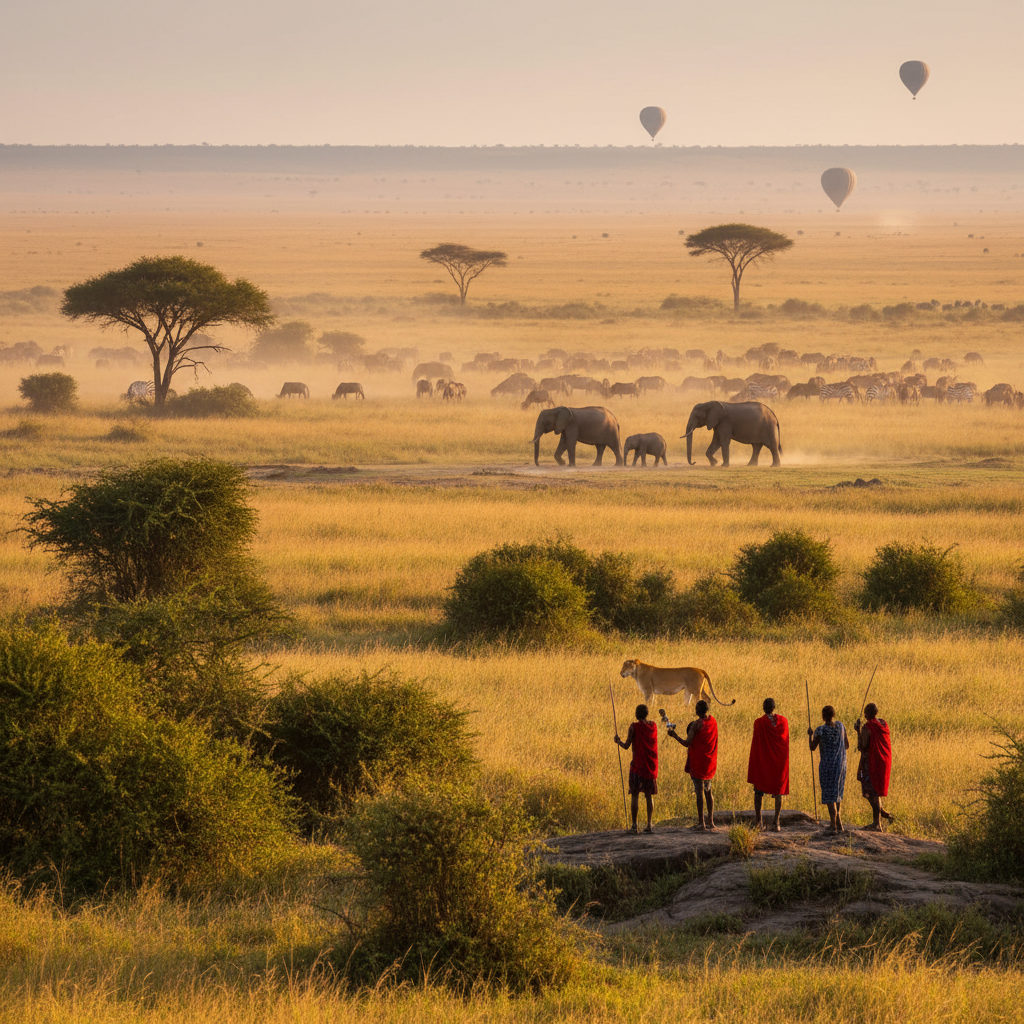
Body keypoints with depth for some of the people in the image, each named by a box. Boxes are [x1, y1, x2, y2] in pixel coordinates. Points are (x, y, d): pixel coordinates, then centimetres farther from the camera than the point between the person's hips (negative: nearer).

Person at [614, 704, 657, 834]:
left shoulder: (634, 727, -10)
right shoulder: (653, 726, 4)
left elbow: (626, 746, -9)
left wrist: (618, 741, 11)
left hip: (638, 764, -4)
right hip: (651, 765, 4)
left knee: (635, 795, 2)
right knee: (649, 795, 8)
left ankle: (634, 825, 0)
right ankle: (649, 824, 4)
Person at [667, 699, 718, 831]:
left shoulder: (696, 724, -16)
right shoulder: (713, 722, 5)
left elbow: (687, 743, -16)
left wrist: (674, 736, -3)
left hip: (698, 762, -6)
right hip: (710, 762, 6)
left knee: (699, 792, -4)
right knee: (708, 791, 15)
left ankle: (701, 823, -5)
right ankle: (710, 822, 16)